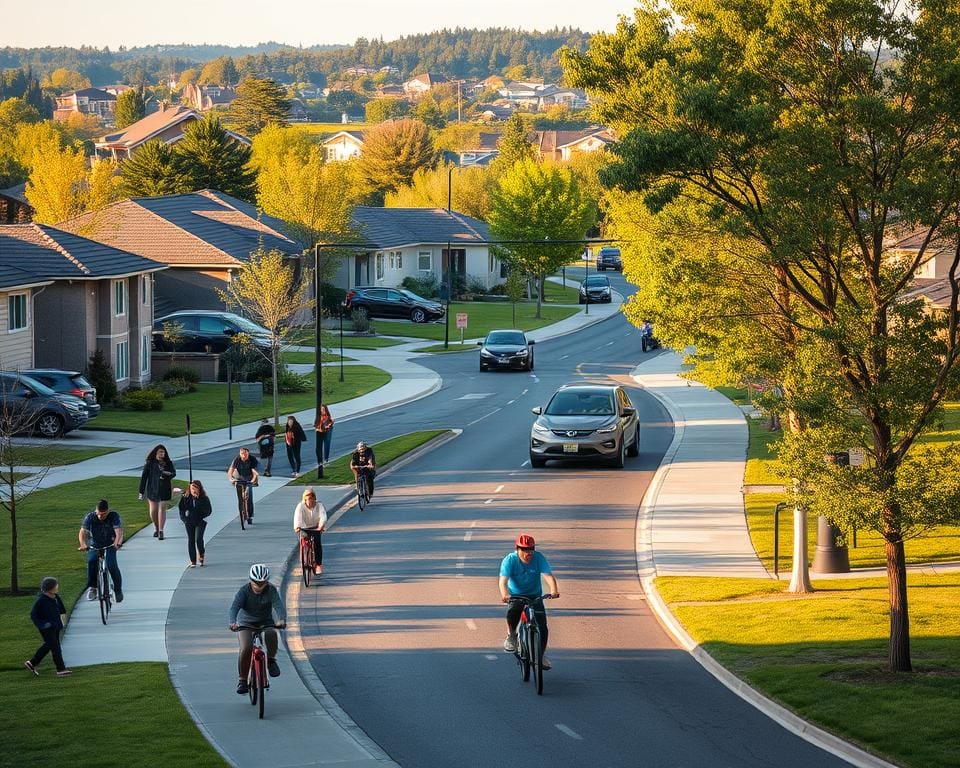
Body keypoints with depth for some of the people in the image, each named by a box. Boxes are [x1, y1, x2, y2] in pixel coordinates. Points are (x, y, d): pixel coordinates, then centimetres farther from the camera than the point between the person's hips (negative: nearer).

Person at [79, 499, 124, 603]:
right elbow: (82, 532, -22)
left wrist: (117, 543, -49)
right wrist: (83, 544, -42)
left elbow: (119, 532, -29)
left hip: (109, 546, -1)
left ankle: (118, 589, -4)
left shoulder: (114, 516, -16)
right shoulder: (90, 517, -13)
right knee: (91, 561, -29)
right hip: (94, 547, 1)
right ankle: (92, 588, -18)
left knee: (112, 565, -25)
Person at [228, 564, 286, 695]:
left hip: (265, 622, 1)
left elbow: (279, 606, -26)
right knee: (246, 649, -23)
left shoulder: (271, 590, -13)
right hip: (246, 623, -1)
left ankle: (271, 660, -10)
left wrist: (282, 620, -48)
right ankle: (242, 680, -5)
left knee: (271, 634, -34)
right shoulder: (244, 590, -16)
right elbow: (235, 607, -28)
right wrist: (233, 622, -48)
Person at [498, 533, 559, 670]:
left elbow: (548, 575, -26)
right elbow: (503, 580, -29)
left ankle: (541, 655, 10)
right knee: (513, 611, -34)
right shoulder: (510, 560, -18)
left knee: (542, 626, -11)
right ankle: (511, 636, -5)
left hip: (535, 595, 1)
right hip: (516, 595, -1)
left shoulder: (538, 558, -15)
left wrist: (553, 590, -46)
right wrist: (504, 595, -50)